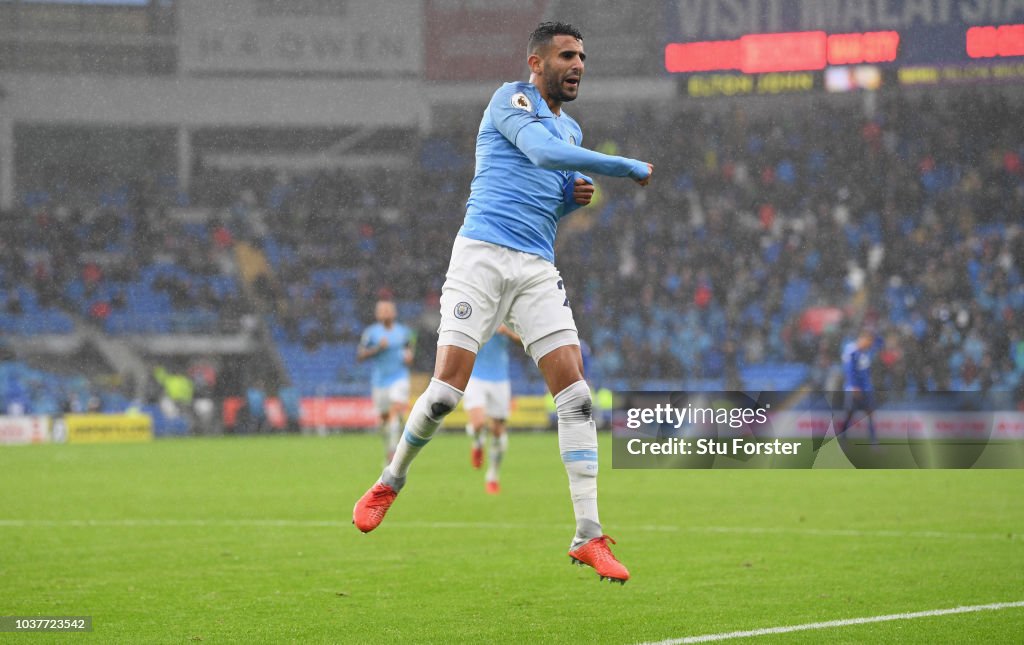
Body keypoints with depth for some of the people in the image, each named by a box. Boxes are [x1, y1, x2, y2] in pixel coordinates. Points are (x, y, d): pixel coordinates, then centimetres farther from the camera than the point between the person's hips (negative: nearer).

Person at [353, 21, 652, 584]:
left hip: (537, 271, 6)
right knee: (445, 391, -11)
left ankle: (589, 537, -8)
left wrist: (574, 197, 8)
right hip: (482, 255, -6)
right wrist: (629, 169, -16)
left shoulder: (571, 129, 21)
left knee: (576, 396, -8)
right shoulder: (512, 99, -2)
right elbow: (544, 152, -20)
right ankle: (390, 483, 17)